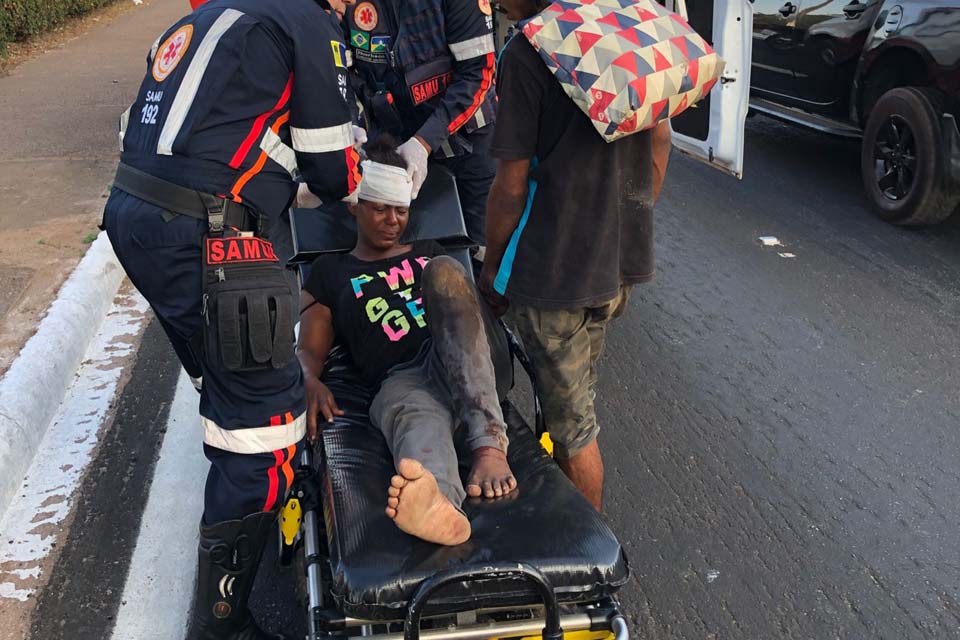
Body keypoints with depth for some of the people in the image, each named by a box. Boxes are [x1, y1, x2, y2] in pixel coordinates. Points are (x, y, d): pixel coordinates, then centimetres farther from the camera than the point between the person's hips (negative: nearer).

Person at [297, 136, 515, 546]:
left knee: (443, 271, -28)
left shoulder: (428, 252, 31)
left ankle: (490, 445, -44)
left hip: (462, 369, 2)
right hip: (400, 380, -2)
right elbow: (309, 348, 16)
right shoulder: (330, 272, 24)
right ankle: (438, 506, -80)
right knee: (418, 420, -40)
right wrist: (310, 382, -7)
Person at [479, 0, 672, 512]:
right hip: (622, 259, 8)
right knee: (574, 400, 26)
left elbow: (511, 186, -17)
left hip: (554, 267, -8)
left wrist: (492, 267, -2)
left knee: (572, 424, 8)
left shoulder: (525, 53, -19)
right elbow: (660, 142, 11)